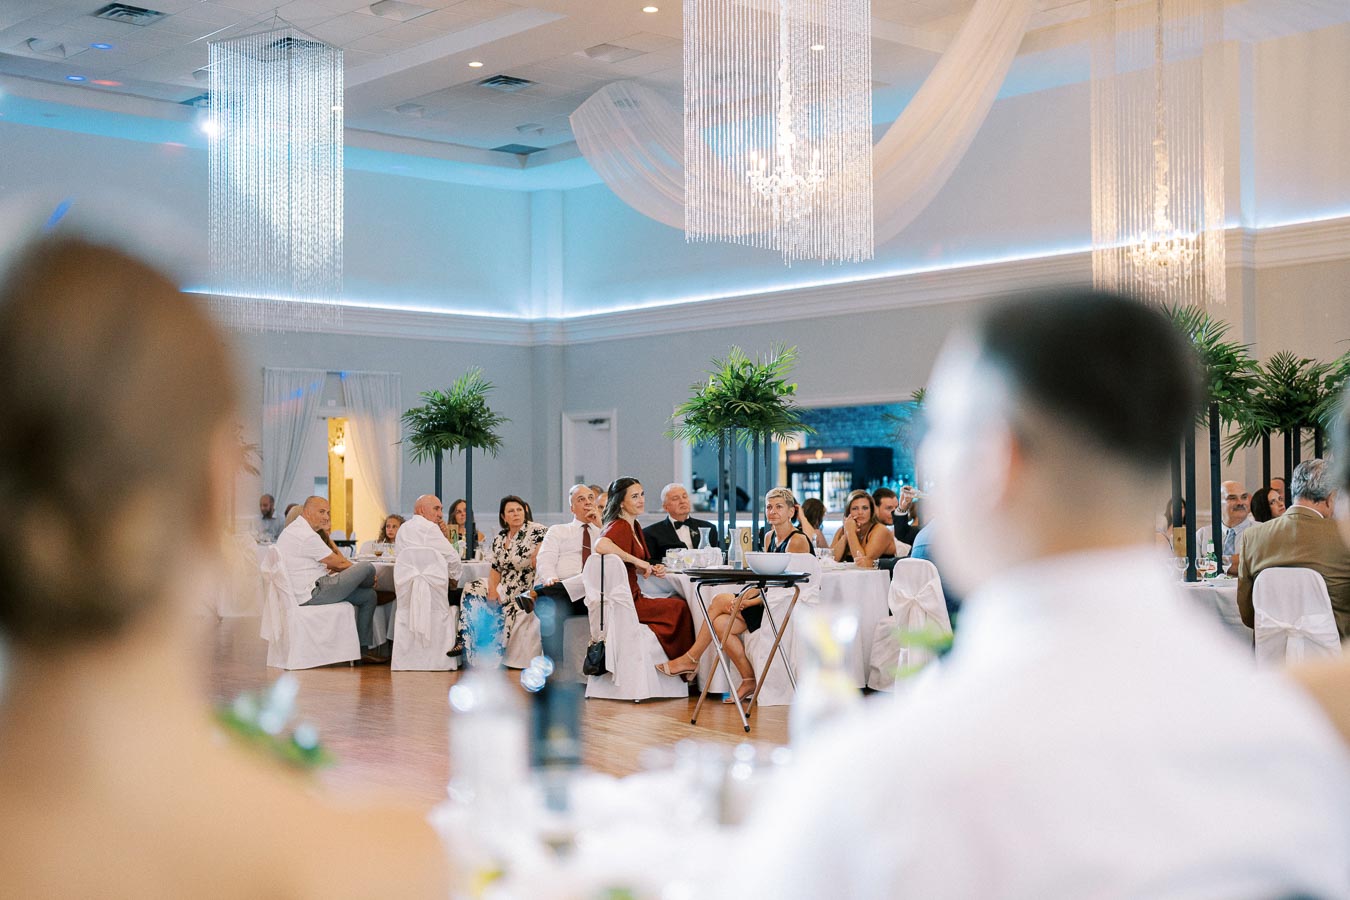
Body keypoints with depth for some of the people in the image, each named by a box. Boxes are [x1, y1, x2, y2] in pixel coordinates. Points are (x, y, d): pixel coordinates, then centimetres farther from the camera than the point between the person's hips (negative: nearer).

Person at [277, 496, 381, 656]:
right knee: (367, 568, -13)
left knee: (369, 596, 14)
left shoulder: (291, 530, 17)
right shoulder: (307, 535, -19)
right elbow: (339, 563, -11)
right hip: (313, 595, -11)